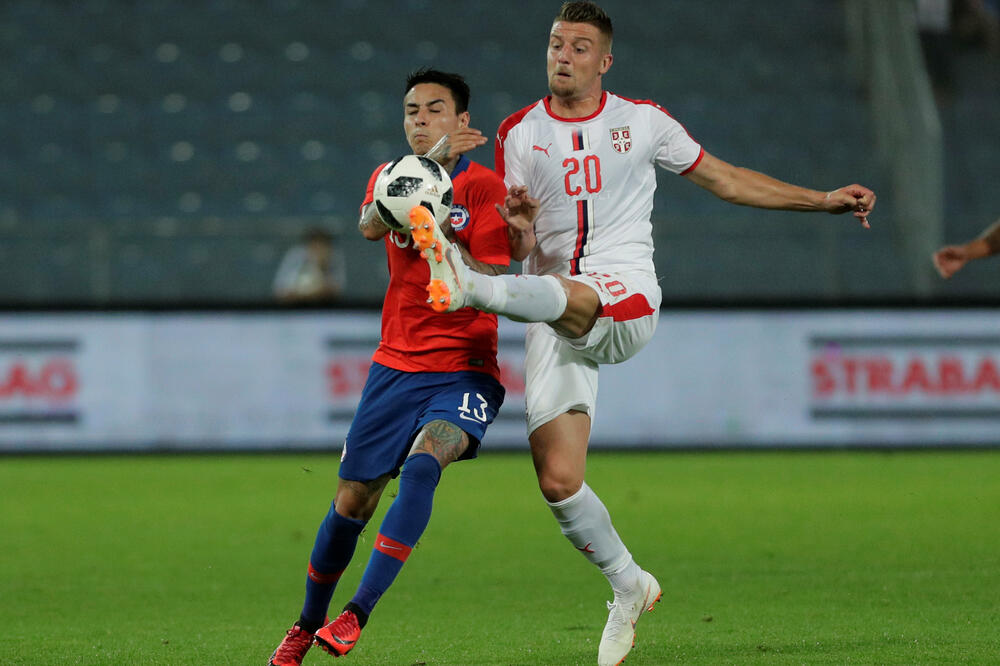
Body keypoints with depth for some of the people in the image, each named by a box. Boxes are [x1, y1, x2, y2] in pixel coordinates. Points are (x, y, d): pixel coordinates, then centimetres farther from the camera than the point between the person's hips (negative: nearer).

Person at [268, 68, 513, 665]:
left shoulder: (485, 188, -4)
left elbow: (493, 288, -12)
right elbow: (371, 224, -15)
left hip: (465, 370, -4)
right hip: (396, 364, 4)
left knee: (424, 464, -29)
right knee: (352, 500, 5)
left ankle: (358, 613, -30)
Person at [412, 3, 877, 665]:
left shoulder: (642, 121, 7)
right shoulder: (519, 135, 8)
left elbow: (728, 181, 17)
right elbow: (520, 251, 6)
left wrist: (824, 200, 14)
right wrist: (518, 231, -19)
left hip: (628, 301, -2)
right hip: (555, 324, 2)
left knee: (569, 297, -40)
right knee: (557, 479, -7)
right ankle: (630, 586, 13)